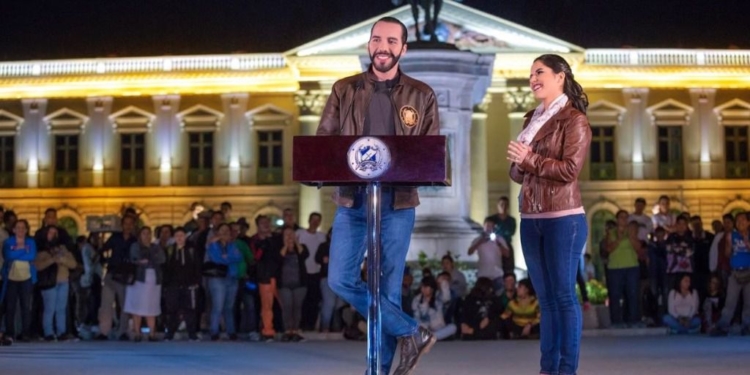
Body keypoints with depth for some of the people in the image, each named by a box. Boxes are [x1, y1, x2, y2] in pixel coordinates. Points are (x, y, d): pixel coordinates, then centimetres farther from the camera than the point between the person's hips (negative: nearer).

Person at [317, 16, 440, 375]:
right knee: (340, 279, -7)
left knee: (388, 287, 2)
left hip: (398, 201, -1)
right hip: (352, 198, 1)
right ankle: (412, 333, 7)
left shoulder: (421, 95, 5)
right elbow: (323, 139, 5)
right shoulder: (344, 89, 7)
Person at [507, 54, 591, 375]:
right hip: (530, 219, 7)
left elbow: (570, 169, -15)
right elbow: (517, 173, 17)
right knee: (545, 298, 9)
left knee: (564, 295, -4)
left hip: (563, 218, -7)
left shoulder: (574, 120, -4)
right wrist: (517, 162, -4)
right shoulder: (532, 120, 18)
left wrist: (530, 160, -15)